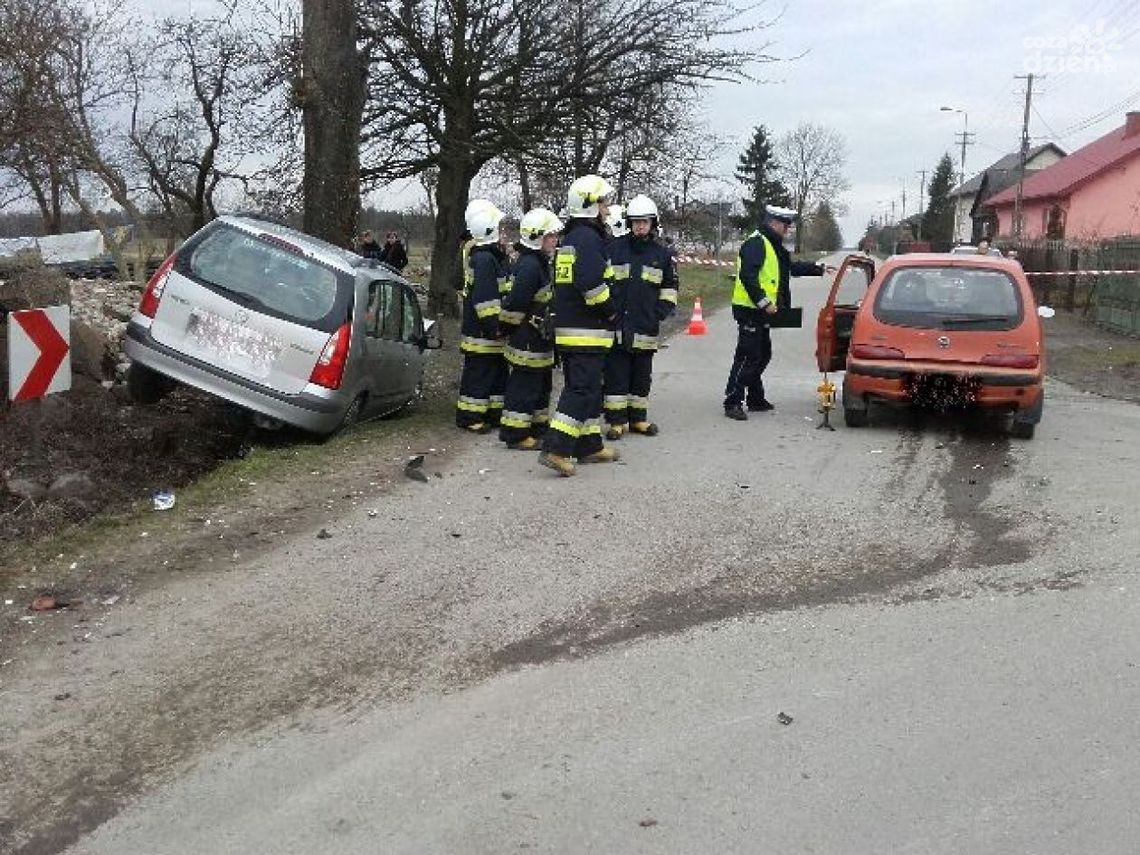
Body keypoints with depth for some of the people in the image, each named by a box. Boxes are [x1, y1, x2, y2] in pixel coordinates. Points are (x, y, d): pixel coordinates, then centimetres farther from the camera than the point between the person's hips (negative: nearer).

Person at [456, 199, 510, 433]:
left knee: (497, 372, 16)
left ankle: (494, 412, 25)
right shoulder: (484, 258, -19)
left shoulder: (492, 255, 15)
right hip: (482, 333, -10)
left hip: (493, 334, 10)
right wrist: (493, 326, -23)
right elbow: (484, 298, -24)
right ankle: (469, 416, 5)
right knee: (478, 374, -3)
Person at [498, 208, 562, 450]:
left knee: (541, 385, 18)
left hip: (540, 341, 10)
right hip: (528, 342, -10)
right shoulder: (529, 265, -20)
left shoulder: (540, 263, 14)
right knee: (524, 386, -4)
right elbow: (515, 303, -24)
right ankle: (515, 434, 4)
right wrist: (510, 328, -14)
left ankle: (538, 427, 29)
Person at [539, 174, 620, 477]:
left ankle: (590, 445, 22)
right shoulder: (589, 238, -14)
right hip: (587, 331, -10)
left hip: (567, 327, 10)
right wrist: (610, 311, -10)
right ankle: (556, 449, -15)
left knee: (588, 388, 16)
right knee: (581, 390, -10)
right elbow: (592, 284, -25)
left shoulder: (569, 238, 18)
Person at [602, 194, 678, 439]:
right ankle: (616, 421, 6)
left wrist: (662, 312, 2)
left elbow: (669, 288, 15)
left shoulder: (663, 253, 8)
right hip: (616, 324, -2)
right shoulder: (614, 248, 3)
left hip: (646, 327, 2)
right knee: (616, 374, -1)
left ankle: (638, 418, 22)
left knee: (642, 375, 10)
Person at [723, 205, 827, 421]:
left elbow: (791, 267, 32)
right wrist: (764, 302, -25)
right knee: (748, 357, -12)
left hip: (761, 312, 11)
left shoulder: (774, 246, 20)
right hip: (749, 310, -11)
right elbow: (748, 276, -23)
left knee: (762, 356, 16)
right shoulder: (756, 243, -13)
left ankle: (756, 399, 26)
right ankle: (733, 402, -10)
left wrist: (819, 269, 28)